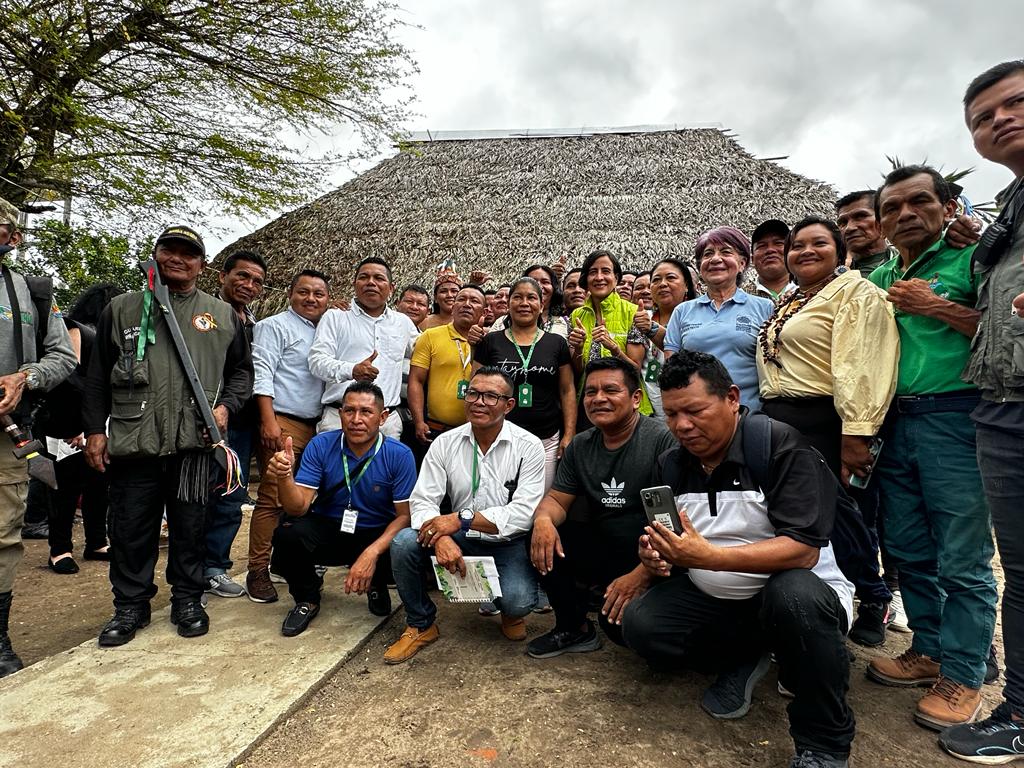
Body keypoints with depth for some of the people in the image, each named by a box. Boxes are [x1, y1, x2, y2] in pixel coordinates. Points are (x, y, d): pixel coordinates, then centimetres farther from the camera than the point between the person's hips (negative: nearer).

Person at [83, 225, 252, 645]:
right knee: (130, 528, 8)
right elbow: (98, 377, 11)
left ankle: (188, 600, 25)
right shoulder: (122, 308, 11)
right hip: (132, 440, 1)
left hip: (195, 442, 0)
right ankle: (130, 606, 25)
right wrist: (95, 429, 5)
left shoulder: (223, 314, 11)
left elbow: (242, 370, 14)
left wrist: (226, 406, -3)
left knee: (190, 527, 8)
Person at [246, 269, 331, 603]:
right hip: (283, 422, -7)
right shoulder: (274, 326, 0)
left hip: (315, 425, 7)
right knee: (272, 498, -8)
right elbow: (262, 373, -9)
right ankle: (258, 570, 2)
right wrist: (268, 420, -18)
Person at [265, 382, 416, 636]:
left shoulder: (399, 455, -16)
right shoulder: (321, 446, -11)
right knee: (287, 535, -28)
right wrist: (284, 477, -38)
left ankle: (377, 585, 10)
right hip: (327, 530, 1)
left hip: (378, 535, -1)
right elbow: (298, 508, -16)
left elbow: (405, 515, -16)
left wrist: (372, 553, -31)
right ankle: (307, 598, 5)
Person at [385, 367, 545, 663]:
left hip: (509, 543, -2)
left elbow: (524, 513, -19)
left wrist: (462, 519, -27)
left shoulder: (528, 447, -12)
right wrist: (441, 537, -30)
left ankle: (511, 611, 13)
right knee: (403, 542, -21)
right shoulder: (445, 443, -3)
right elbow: (422, 501, -8)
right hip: (460, 540, 3)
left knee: (517, 601, -29)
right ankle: (420, 625, 4)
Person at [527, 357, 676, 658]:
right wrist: (544, 519, -19)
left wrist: (642, 575, -25)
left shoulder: (664, 440, -17)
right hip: (602, 549, 6)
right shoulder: (580, 446, 5)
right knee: (545, 539, -14)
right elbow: (557, 499, 6)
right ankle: (573, 629, 5)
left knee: (621, 624, -29)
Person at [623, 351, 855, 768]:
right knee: (640, 625, -17)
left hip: (794, 593, -4)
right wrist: (657, 561, -20)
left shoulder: (779, 446, -18)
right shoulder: (670, 464, -1)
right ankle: (746, 656, 8)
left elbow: (804, 551, -26)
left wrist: (710, 557, -36)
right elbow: (666, 549, 5)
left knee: (794, 596, -37)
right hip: (712, 600, 5)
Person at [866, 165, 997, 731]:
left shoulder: (972, 256, 0)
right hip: (894, 423, 6)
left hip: (954, 415, -6)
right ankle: (930, 651, 29)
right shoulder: (877, 278, 16)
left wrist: (938, 307, -14)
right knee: (909, 551, 13)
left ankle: (962, 675, 15)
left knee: (962, 561, 0)